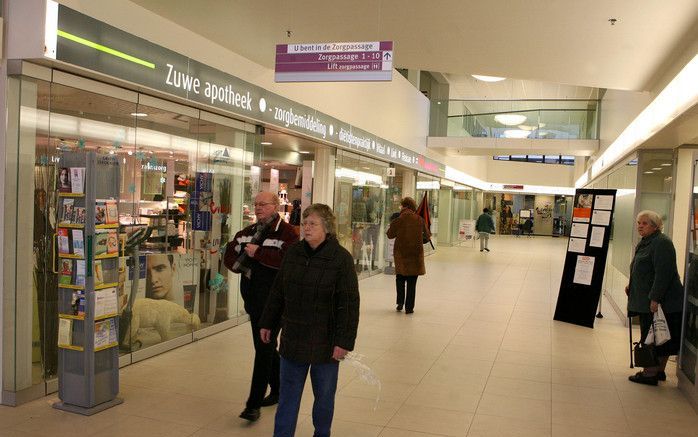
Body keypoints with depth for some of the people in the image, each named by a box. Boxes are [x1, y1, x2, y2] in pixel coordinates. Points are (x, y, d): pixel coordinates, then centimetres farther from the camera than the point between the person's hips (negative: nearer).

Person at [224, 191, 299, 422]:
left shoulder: (286, 232, -10)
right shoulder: (248, 231, 14)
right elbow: (230, 256, 18)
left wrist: (258, 253, -20)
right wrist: (244, 267, -2)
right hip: (252, 297, 8)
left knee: (264, 350, -5)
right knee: (267, 348, 19)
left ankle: (254, 404, 1)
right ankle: (279, 390, 36)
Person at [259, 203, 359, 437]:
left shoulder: (341, 258, -13)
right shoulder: (293, 252, 2)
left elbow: (349, 304, -13)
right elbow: (277, 292, 11)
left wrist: (344, 341, -16)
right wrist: (268, 323, 13)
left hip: (325, 341, -3)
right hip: (293, 337, 4)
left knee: (324, 395, 14)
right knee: (288, 394, 9)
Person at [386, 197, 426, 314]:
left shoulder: (398, 220, -10)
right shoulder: (420, 220, -7)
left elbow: (390, 235, 4)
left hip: (401, 253, 0)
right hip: (416, 253, 1)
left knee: (400, 278, 19)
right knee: (412, 282, 7)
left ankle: (400, 302, 12)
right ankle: (409, 307, 9)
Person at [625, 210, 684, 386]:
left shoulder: (662, 243, -16)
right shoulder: (644, 243, 15)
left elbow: (663, 273, -24)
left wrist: (655, 299, -26)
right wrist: (631, 286, 15)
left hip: (660, 301, -10)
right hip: (647, 301, 10)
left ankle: (650, 373, 5)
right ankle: (659, 371, 24)